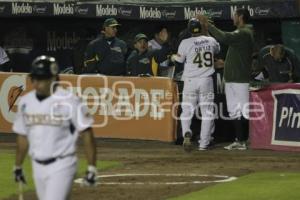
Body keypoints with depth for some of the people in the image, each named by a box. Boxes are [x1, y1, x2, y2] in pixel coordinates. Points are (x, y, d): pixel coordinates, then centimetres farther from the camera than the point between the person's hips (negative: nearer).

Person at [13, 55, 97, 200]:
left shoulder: (69, 101, -13)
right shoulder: (26, 102, 4)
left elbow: (87, 134, -11)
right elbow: (22, 136, 16)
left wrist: (92, 167, -14)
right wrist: (18, 166, 19)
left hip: (61, 166, -6)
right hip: (38, 167, 6)